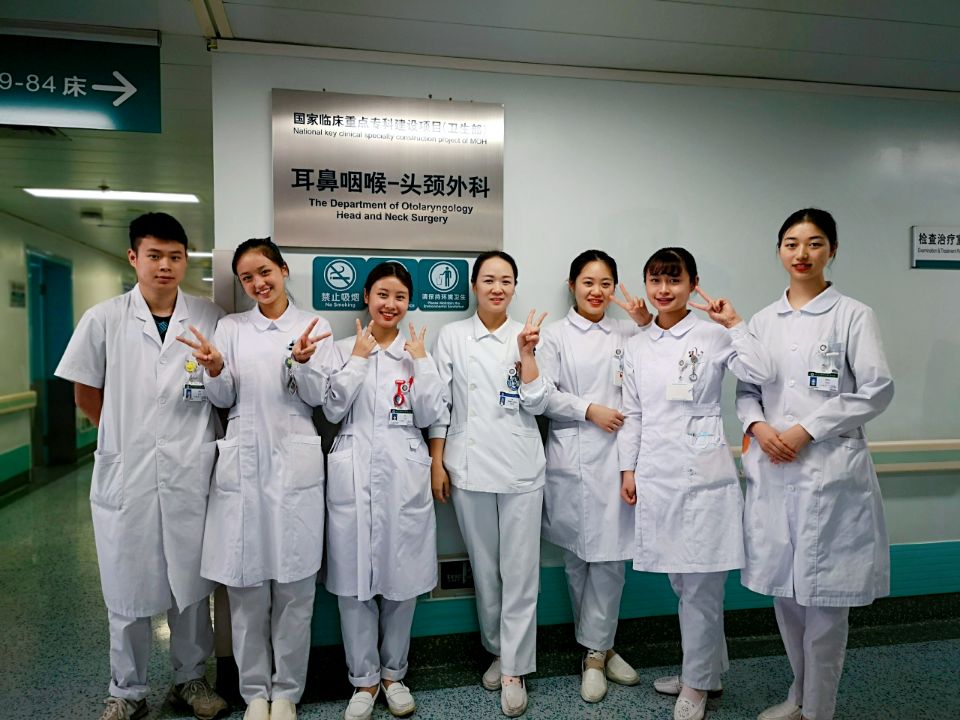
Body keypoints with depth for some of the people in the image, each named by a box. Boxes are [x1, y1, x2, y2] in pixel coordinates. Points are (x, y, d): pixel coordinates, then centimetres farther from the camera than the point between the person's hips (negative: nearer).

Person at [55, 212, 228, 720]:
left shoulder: (210, 319, 0)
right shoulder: (103, 319, -1)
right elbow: (86, 395, 8)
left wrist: (215, 370, -8)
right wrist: (128, 437, 7)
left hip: (192, 473, 0)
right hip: (126, 473, 0)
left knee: (191, 584, 13)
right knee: (128, 588, 13)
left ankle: (191, 678, 34)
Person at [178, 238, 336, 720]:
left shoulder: (314, 325, 5)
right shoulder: (231, 328, 10)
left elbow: (318, 396, 0)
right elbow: (224, 399, 7)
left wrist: (302, 362, -19)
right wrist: (215, 369, -14)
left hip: (295, 464, -1)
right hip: (242, 464, 2)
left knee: (294, 585, 3)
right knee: (245, 584, 6)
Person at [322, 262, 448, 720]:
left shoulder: (419, 351, 7)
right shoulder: (343, 349, 5)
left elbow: (431, 417, -1)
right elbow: (332, 410, -5)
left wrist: (420, 362, -8)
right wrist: (358, 359, -8)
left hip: (405, 476, 1)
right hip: (354, 476, 0)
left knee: (401, 577, 8)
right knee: (355, 578, 6)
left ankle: (393, 673, 29)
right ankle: (364, 679, 25)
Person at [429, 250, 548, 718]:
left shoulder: (525, 335, 4)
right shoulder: (452, 337, 3)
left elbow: (536, 405, -2)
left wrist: (526, 353, -11)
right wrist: (437, 463, 0)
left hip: (520, 468, 0)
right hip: (469, 467, 1)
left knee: (519, 571, 4)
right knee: (484, 568, 13)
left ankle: (514, 669, 18)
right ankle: (497, 650, 33)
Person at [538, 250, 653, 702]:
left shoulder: (628, 333, 10)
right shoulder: (555, 335, 4)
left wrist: (648, 324, -4)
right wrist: (589, 410, -12)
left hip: (616, 456, 1)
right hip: (571, 457, -1)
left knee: (609, 557, 0)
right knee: (576, 556, 8)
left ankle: (595, 653, 16)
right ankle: (600, 647, 27)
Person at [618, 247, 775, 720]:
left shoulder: (713, 335, -2)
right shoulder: (637, 346, 10)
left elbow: (761, 374, -14)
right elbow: (632, 414, 11)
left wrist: (734, 323, -14)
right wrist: (628, 469, 8)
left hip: (703, 472, -4)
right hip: (656, 474, 5)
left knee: (701, 582, 3)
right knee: (679, 580, 15)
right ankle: (704, 669, 35)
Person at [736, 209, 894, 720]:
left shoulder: (853, 316, -1)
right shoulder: (763, 321, 11)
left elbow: (877, 389, -8)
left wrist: (806, 430, -14)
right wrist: (758, 426, -8)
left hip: (829, 469, -4)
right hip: (771, 470, 4)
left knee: (823, 595, 3)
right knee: (782, 588, 13)